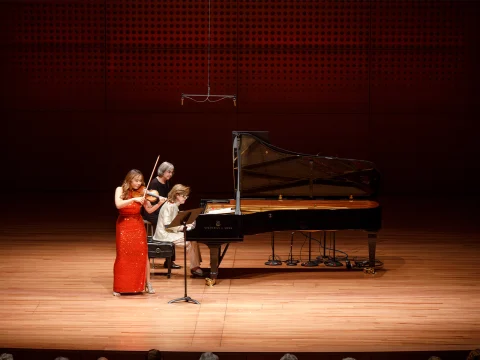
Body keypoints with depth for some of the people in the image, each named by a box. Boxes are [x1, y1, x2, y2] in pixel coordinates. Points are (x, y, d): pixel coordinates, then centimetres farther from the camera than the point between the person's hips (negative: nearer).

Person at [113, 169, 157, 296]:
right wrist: (134, 199, -29)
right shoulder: (120, 190, -4)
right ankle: (119, 287, 7)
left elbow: (149, 210, -5)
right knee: (123, 255, -1)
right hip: (123, 225, -2)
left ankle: (147, 283, 9)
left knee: (142, 254, 0)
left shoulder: (141, 193, 0)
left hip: (138, 225, 2)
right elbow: (118, 204, -21)